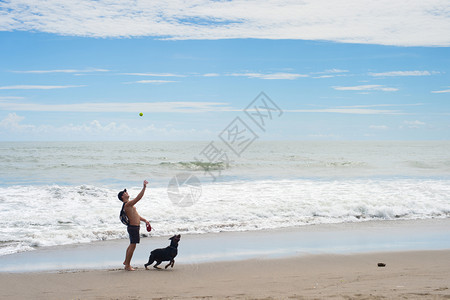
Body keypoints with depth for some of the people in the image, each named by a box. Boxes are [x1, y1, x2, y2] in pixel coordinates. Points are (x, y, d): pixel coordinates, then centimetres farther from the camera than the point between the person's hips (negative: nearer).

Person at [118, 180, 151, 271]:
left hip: (134, 227, 10)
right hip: (133, 227, -10)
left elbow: (136, 215, 25)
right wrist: (144, 187, -24)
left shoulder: (129, 205, 16)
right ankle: (128, 265, 3)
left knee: (131, 245, 21)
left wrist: (145, 220, 20)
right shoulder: (127, 204, -17)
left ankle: (126, 262, 33)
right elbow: (138, 198, -25)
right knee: (132, 246, -4)